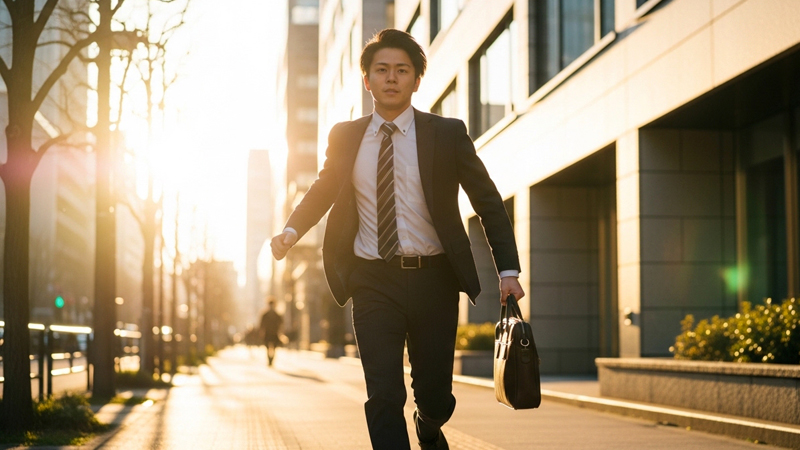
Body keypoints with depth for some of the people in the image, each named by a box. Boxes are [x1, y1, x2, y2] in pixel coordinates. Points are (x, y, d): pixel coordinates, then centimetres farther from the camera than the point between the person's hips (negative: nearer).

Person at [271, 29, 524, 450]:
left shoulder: (447, 134, 1)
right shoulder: (344, 138, 7)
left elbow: (489, 203, 6)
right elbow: (322, 191, 21)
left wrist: (508, 271, -3)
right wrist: (291, 231, 1)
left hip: (433, 278, -1)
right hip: (373, 281, 1)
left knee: (435, 395, 7)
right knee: (383, 398, -6)